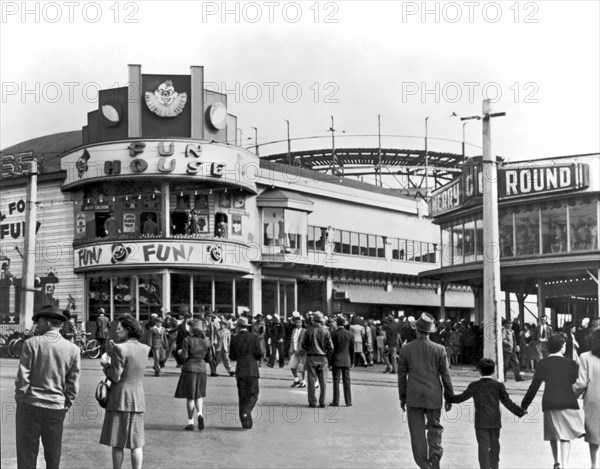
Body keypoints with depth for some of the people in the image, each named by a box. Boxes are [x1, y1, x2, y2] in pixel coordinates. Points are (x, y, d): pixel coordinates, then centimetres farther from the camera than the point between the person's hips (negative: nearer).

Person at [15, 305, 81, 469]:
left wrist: (19, 401, 2)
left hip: (30, 406, -2)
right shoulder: (73, 349, -2)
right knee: (53, 456, 13)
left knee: (27, 454, 6)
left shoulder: (32, 343, -9)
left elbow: (22, 377, -10)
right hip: (56, 408, 2)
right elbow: (73, 385, -1)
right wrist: (65, 407, 10)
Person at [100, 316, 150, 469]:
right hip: (138, 399, 6)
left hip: (120, 399, -6)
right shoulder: (143, 349, 5)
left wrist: (106, 365, 2)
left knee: (117, 443, 4)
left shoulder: (120, 348, -15)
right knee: (136, 443, 9)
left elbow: (115, 377, -16)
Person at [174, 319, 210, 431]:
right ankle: (200, 414, -8)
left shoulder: (188, 340, -11)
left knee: (190, 396, 5)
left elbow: (184, 356, -13)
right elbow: (209, 358, 6)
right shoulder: (206, 341, 2)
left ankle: (190, 423, 8)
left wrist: (180, 353, 8)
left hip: (189, 368, -3)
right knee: (198, 394, 17)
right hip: (201, 368, 3)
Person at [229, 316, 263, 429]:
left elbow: (232, 356, 1)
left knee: (243, 397, 9)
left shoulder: (234, 338, -1)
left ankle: (246, 423, 7)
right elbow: (259, 354, -6)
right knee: (253, 395, 7)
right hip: (252, 370, -2)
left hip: (240, 371, 2)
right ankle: (245, 412, -19)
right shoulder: (254, 337, -3)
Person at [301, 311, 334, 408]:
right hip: (322, 358, 1)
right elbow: (331, 347, -4)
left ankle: (312, 402, 4)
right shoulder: (325, 332, -5)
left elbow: (303, 345, -1)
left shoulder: (309, 331, -6)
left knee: (311, 380, 4)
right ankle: (322, 402, 8)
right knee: (322, 381, 7)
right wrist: (327, 356, 8)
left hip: (311, 357, -1)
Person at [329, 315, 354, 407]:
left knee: (336, 381, 2)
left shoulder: (333, 334, -8)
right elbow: (352, 349, 5)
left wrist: (329, 362, 2)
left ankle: (336, 401, 3)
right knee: (346, 381, 6)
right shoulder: (350, 334, 0)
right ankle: (348, 402, 7)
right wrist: (351, 361, 14)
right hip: (346, 361, 2)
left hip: (336, 360, -2)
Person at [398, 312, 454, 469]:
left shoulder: (406, 349, -4)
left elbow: (401, 375, 2)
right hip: (434, 397, 0)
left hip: (413, 397, 0)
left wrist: (402, 397, 12)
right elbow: (445, 375, -1)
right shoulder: (439, 349, -5)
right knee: (434, 429, 14)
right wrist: (449, 397, 9)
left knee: (417, 433, 5)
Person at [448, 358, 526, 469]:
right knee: (494, 445, 15)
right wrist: (520, 412, 7)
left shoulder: (474, 386, -4)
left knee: (483, 446, -3)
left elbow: (463, 397, 4)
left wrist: (450, 399, 21)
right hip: (495, 421, 2)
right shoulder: (499, 386, -1)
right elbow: (507, 402, -1)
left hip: (481, 422, -2)